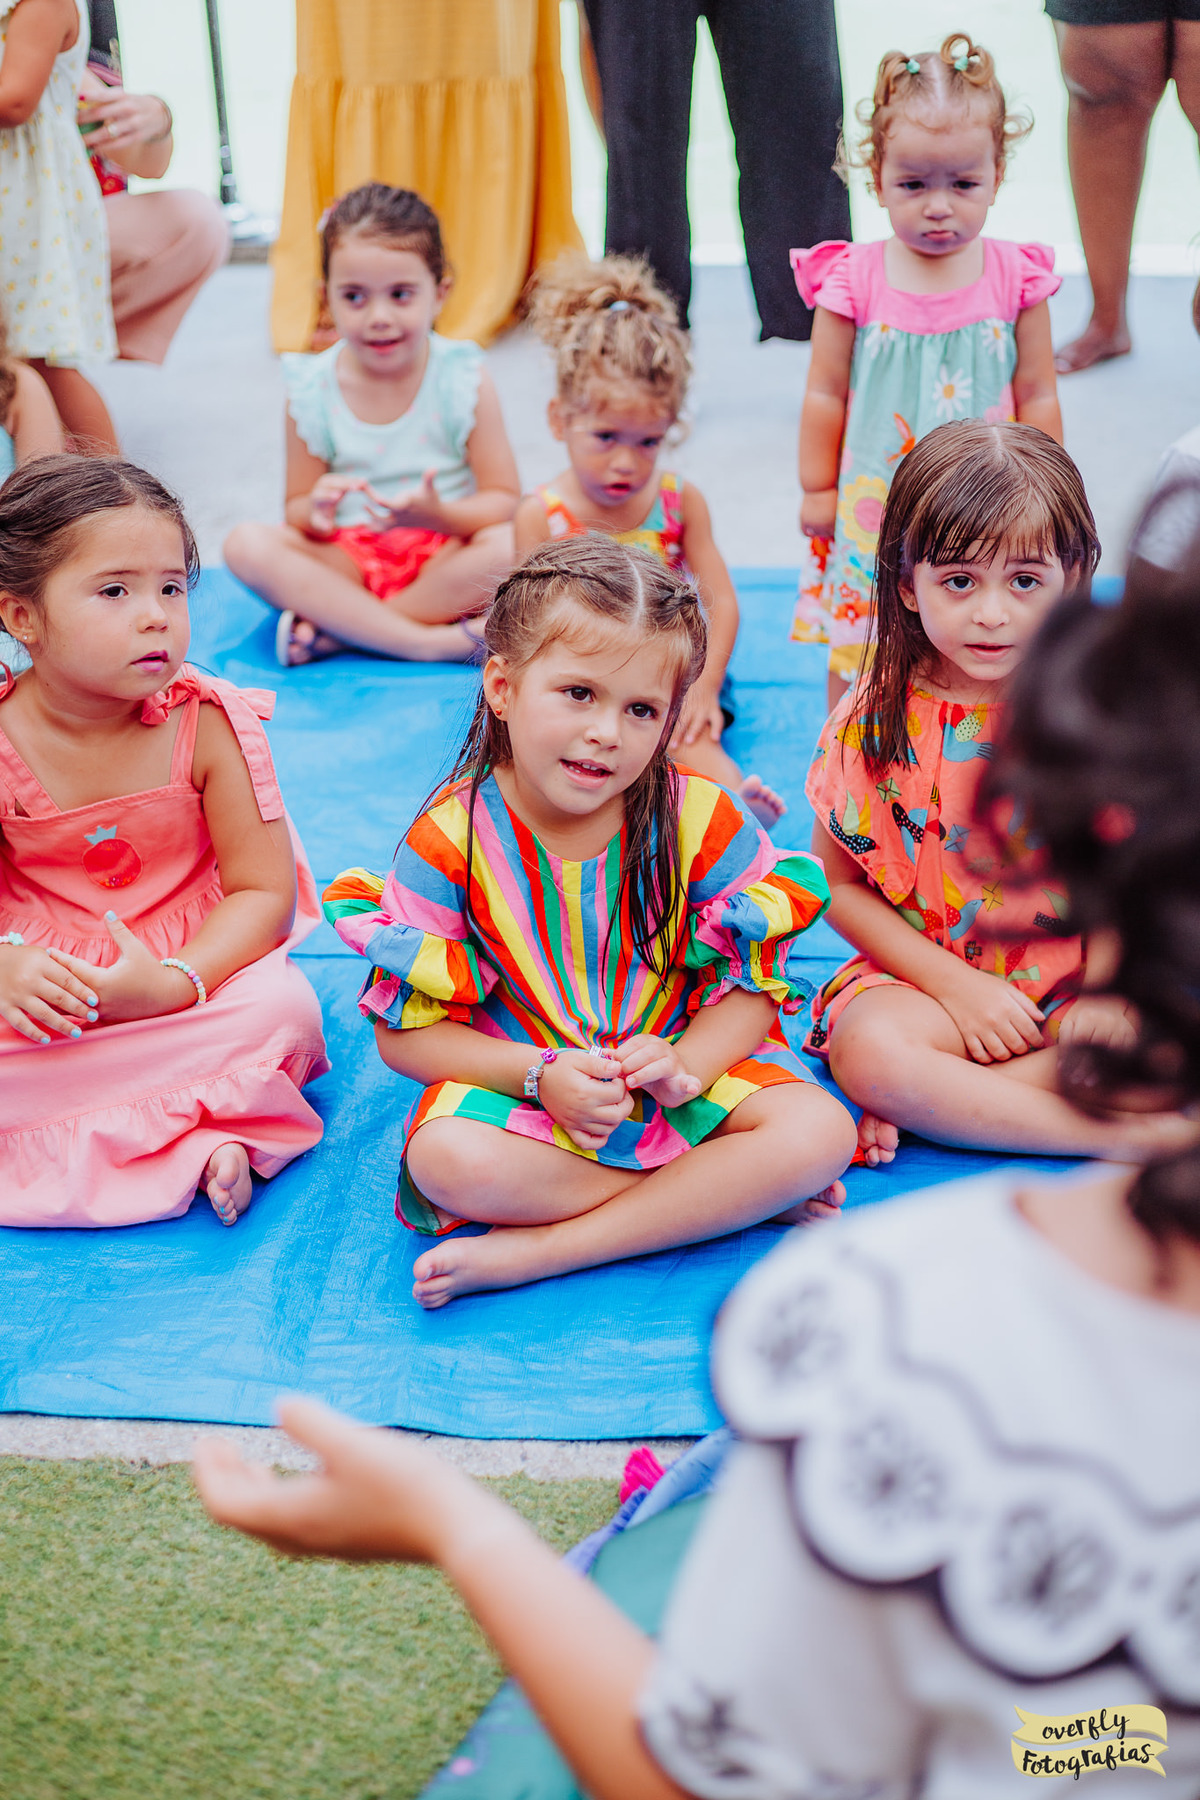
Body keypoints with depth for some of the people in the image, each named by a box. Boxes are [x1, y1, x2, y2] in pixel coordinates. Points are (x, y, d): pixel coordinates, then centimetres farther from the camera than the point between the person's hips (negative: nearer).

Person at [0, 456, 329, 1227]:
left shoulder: (210, 724, -13)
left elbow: (264, 891, -11)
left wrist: (176, 982, -28)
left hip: (190, 978, -1)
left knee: (283, 1009, -30)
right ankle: (199, 1131, -22)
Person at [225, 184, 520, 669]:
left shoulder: (463, 378, -6)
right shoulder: (312, 390, -2)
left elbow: (504, 500, -8)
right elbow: (297, 509, 4)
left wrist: (439, 515, -29)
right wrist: (315, 513, -23)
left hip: (443, 554, -1)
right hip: (347, 561, 2)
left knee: (509, 546, -33)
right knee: (247, 545, -24)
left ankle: (331, 631, -24)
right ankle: (429, 642, -29)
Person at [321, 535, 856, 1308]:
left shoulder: (699, 818, -9)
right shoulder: (450, 840, -13)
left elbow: (754, 984, -4)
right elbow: (406, 1032, -10)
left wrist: (686, 1065, -25)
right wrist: (541, 1076, -24)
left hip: (680, 1066, 2)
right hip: (519, 1079, -2)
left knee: (821, 1133, -25)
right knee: (448, 1159, -33)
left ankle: (535, 1252, -24)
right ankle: (731, 1194, -19)